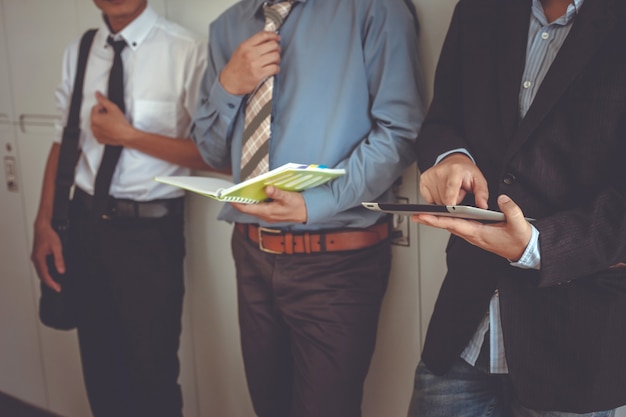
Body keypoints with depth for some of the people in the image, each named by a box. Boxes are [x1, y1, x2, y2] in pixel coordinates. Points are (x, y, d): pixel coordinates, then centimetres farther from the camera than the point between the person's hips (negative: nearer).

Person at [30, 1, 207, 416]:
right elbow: (64, 141, 8)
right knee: (100, 365, 20)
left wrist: (129, 135, -17)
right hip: (86, 222, 5)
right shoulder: (77, 52, 4)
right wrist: (44, 222, 1)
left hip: (150, 230, -5)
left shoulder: (186, 50, -14)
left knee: (152, 374, 8)